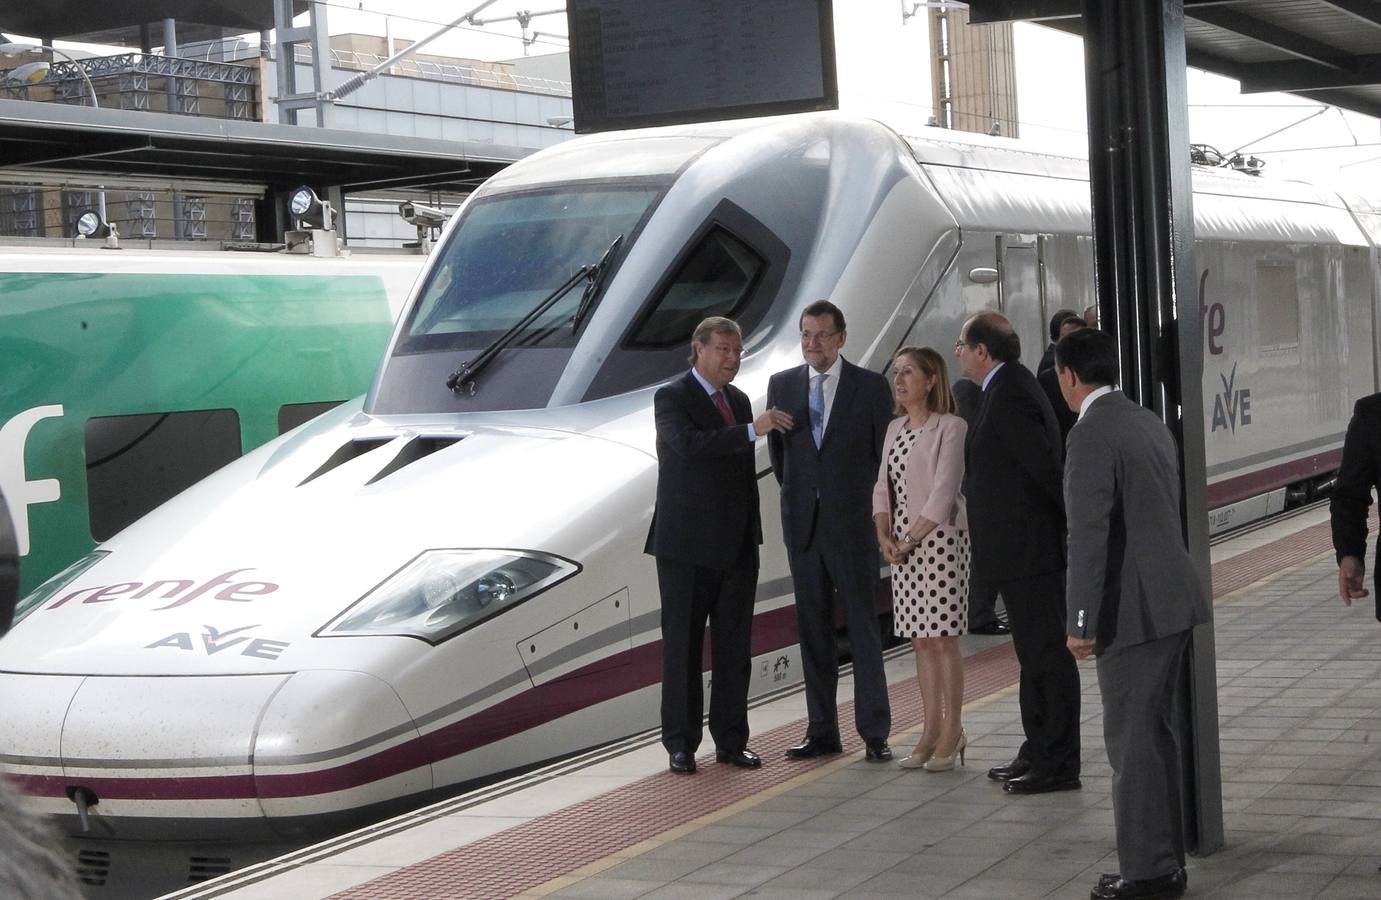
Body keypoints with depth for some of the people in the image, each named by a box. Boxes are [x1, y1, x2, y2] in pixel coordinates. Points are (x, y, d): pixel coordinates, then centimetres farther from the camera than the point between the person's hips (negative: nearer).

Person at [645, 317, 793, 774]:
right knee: (683, 648, 0)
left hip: (737, 548, 6)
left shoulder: (739, 401, 15)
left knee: (734, 648, 7)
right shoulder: (671, 398, -6)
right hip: (687, 550, -6)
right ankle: (680, 745, 7)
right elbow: (688, 444, -27)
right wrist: (752, 430, -30)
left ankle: (731, 741, 14)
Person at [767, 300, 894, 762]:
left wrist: (871, 510, 3)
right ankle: (821, 731, 12)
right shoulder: (781, 385, 8)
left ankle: (875, 733, 3)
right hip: (803, 525, 4)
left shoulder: (871, 386, -2)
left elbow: (884, 454, 2)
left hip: (852, 524, -3)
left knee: (863, 628, -1)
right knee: (813, 629, 7)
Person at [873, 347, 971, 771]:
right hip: (903, 544, 7)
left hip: (939, 539, -7)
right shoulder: (895, 429, 15)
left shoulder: (950, 427, -8)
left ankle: (951, 732, 3)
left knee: (943, 638, -4)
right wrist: (884, 535, -2)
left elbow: (944, 490, -14)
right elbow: (883, 486, 13)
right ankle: (931, 730, 14)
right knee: (920, 640, 8)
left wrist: (911, 538, -15)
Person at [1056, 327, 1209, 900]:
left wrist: (1082, 623, -16)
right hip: (1174, 598, 9)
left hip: (1134, 610, -9)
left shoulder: (1091, 436, -15)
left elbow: (1089, 535, -20)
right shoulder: (1149, 422, 13)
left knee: (1135, 741, -2)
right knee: (1166, 735, 15)